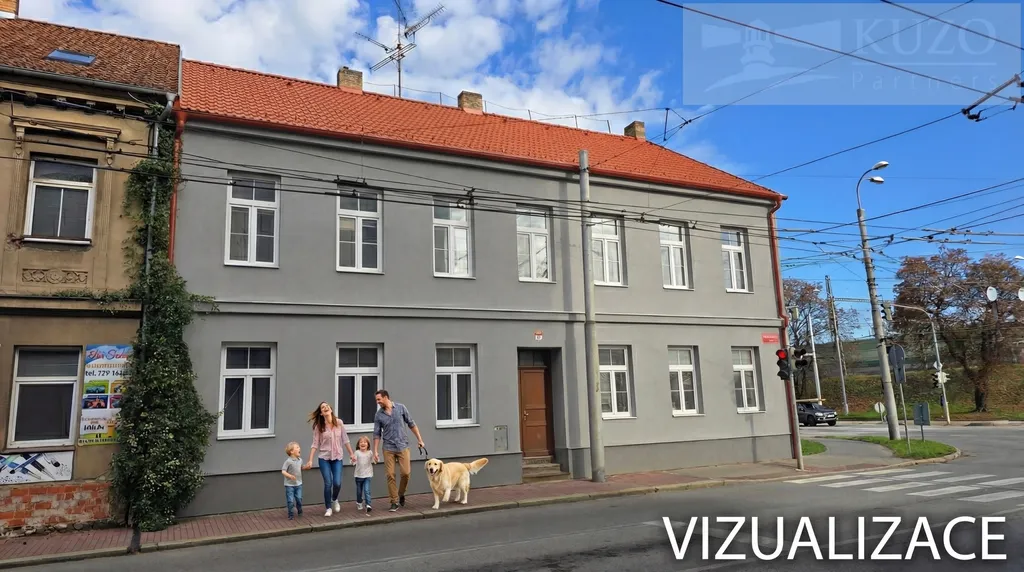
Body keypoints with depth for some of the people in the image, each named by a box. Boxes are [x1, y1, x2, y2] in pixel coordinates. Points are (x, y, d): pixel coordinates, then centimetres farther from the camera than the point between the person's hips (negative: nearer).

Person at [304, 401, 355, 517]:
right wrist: (310, 460, -11)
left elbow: (345, 439, 3)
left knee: (337, 483, -4)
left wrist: (351, 453, 3)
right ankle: (328, 508, 16)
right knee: (328, 484, -3)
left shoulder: (339, 423, -3)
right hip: (324, 458, -1)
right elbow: (315, 444, -6)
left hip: (337, 458, 1)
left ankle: (335, 500, 28)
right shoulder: (319, 426, -6)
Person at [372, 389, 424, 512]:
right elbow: (377, 434, 5)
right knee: (390, 475, -3)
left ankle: (401, 494, 21)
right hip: (388, 448, 1)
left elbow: (411, 424, 4)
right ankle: (394, 501, 8)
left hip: (402, 446, 0)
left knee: (406, 473, -5)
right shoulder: (378, 415, 0)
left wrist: (419, 439, 2)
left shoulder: (401, 408, -2)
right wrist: (375, 451, -1)